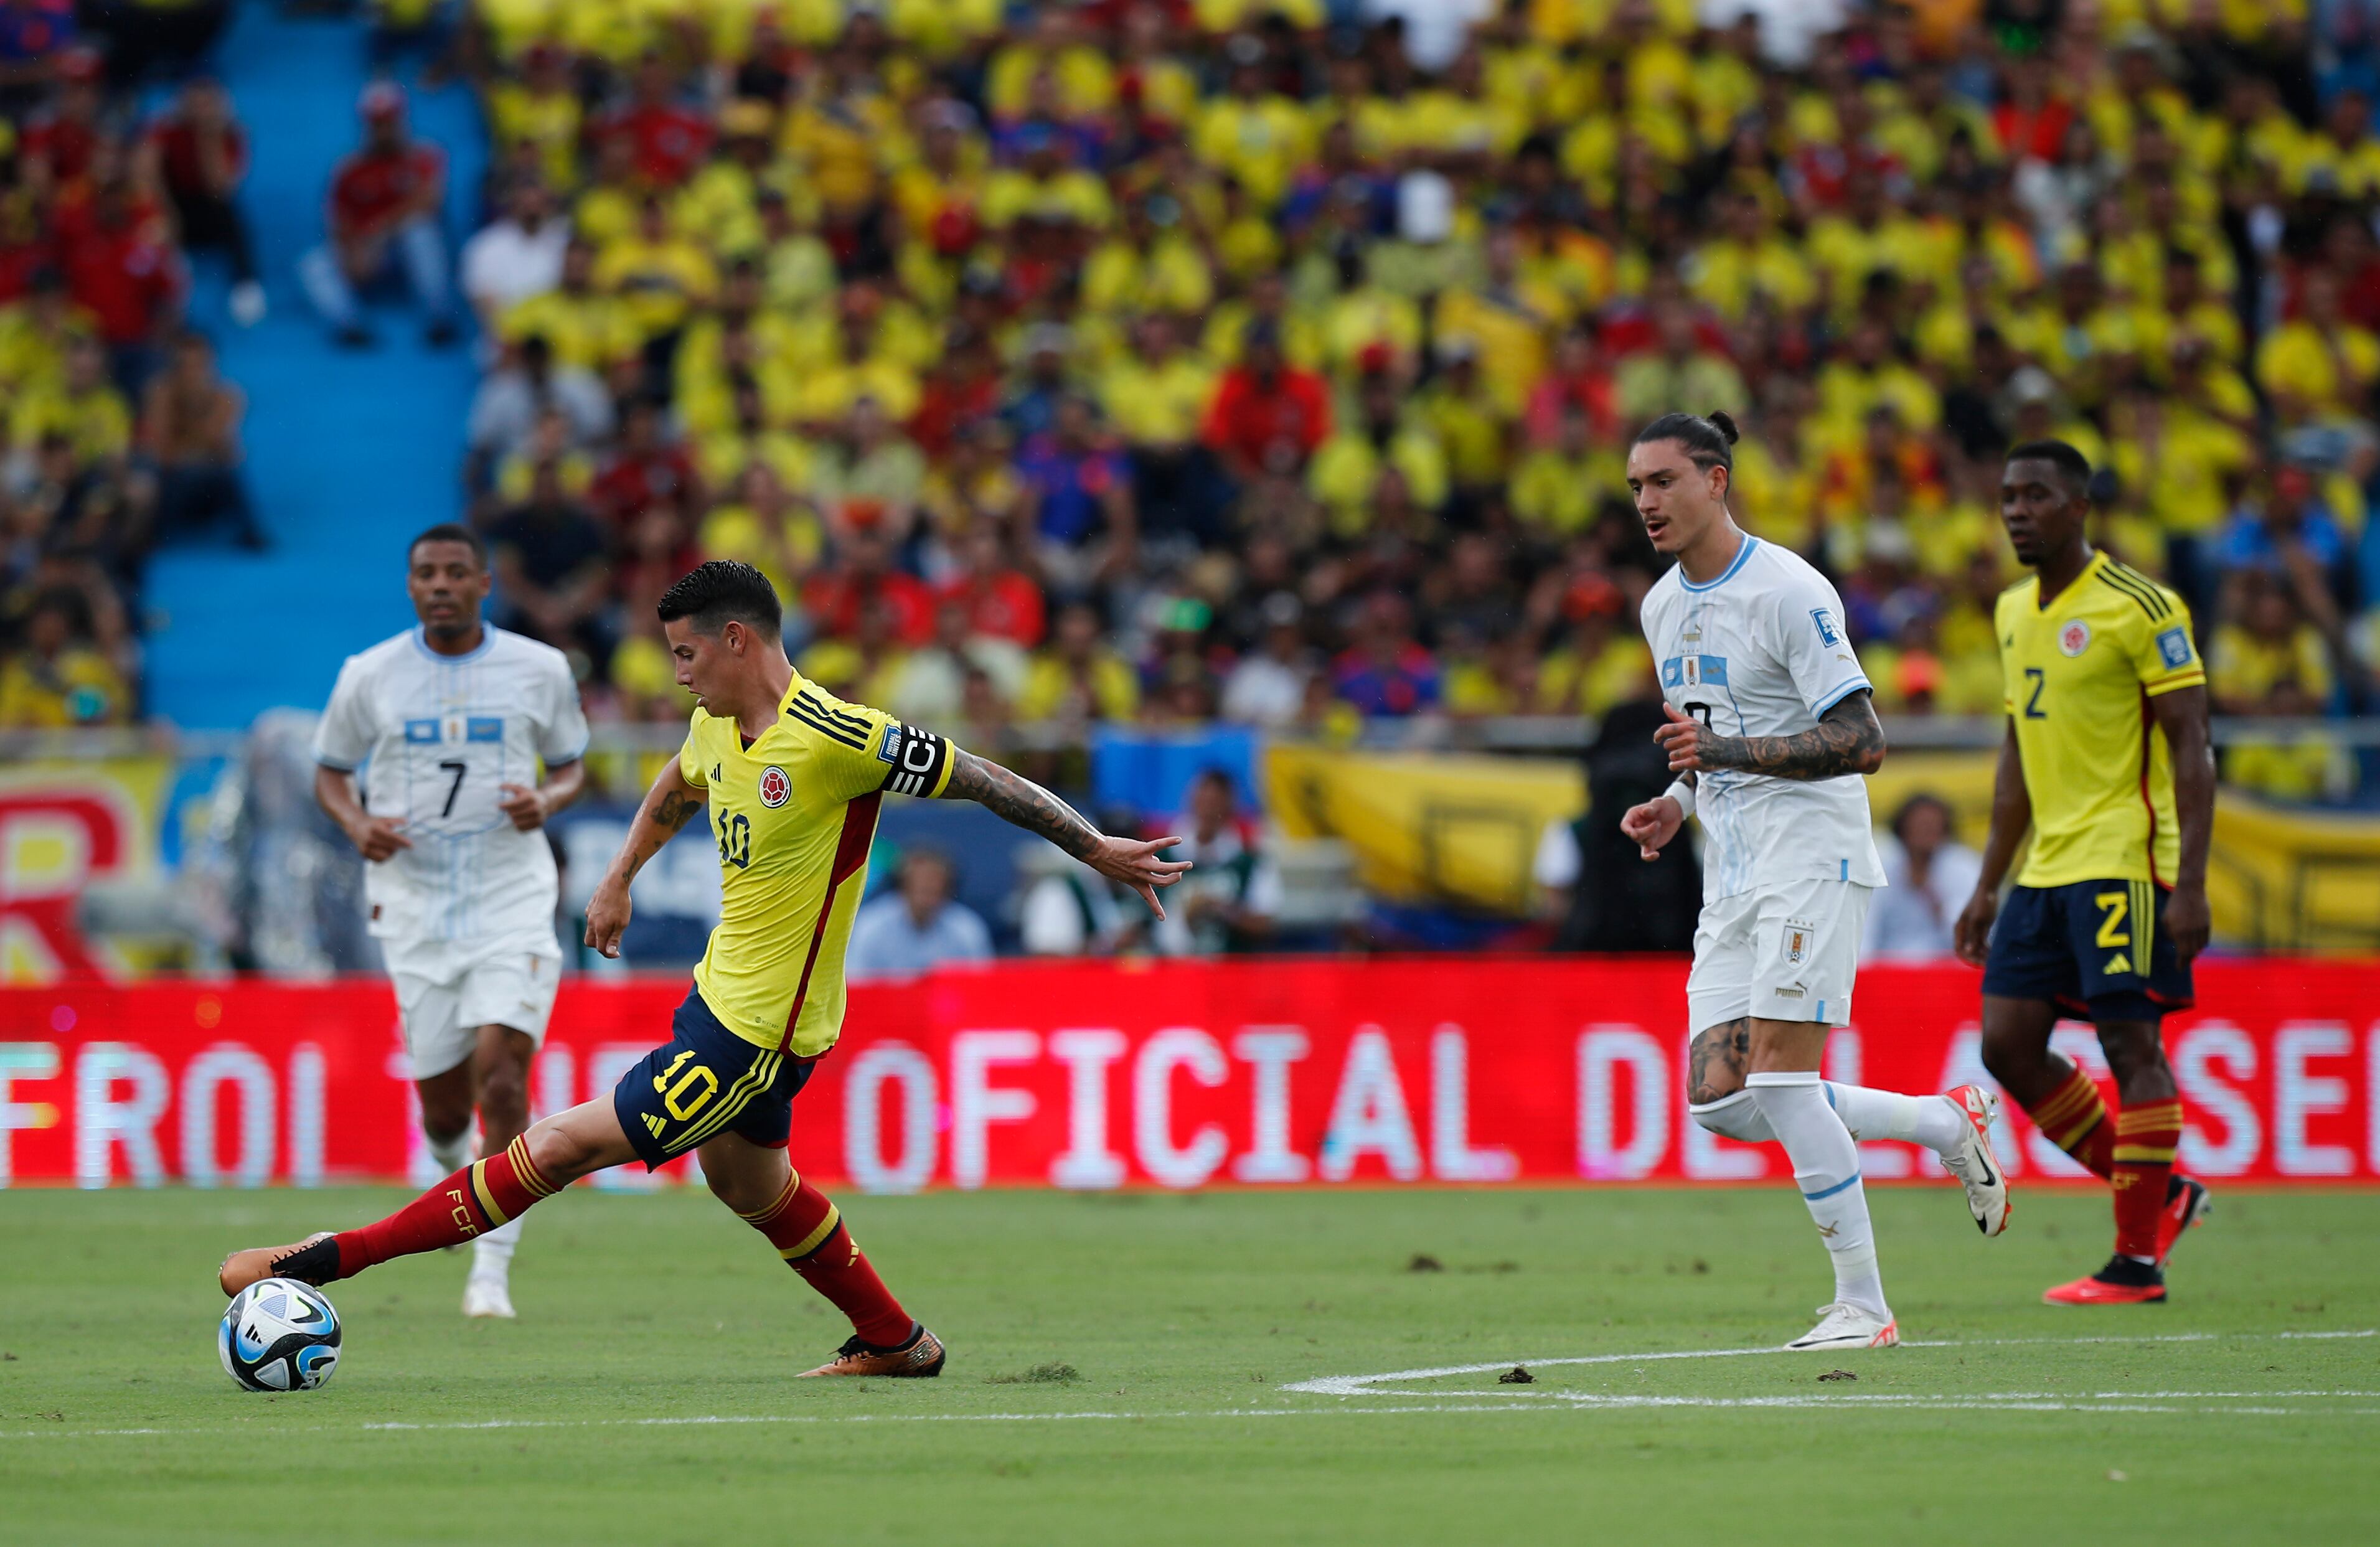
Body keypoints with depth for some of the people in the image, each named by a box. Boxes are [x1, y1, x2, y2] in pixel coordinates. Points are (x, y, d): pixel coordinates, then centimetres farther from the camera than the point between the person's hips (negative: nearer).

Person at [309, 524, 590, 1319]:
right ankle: (458, 1169, 40)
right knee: (444, 1107, 2)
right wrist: (357, 823, -9)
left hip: (513, 902, -1)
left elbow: (571, 767, 14)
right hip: (415, 907, 1)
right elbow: (330, 771, 13)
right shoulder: (370, 676, 2)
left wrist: (547, 800, -9)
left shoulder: (539, 670, 2)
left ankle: (491, 1271, -11)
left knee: (501, 1079, -18)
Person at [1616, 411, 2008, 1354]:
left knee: (1780, 1079, -15)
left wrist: (1725, 752, -25)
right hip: (1732, 879, 8)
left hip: (1812, 860, -8)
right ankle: (1943, 1124, 15)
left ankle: (1863, 1305, -7)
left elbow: (1861, 744, -17)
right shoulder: (1664, 608, 14)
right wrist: (1678, 803, 9)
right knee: (1718, 1098, -1)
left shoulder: (1789, 592, -12)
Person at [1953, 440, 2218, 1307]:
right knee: (2008, 1046, 3)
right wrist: (1989, 886, 19)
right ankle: (2160, 1195, 15)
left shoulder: (2140, 608, -10)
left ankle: (2137, 1264, -3)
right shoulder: (2014, 614, 14)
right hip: (2046, 870, 8)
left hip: (2122, 863, -8)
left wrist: (2189, 885, -19)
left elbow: (2190, 749, -12)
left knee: (2130, 1045, -7)